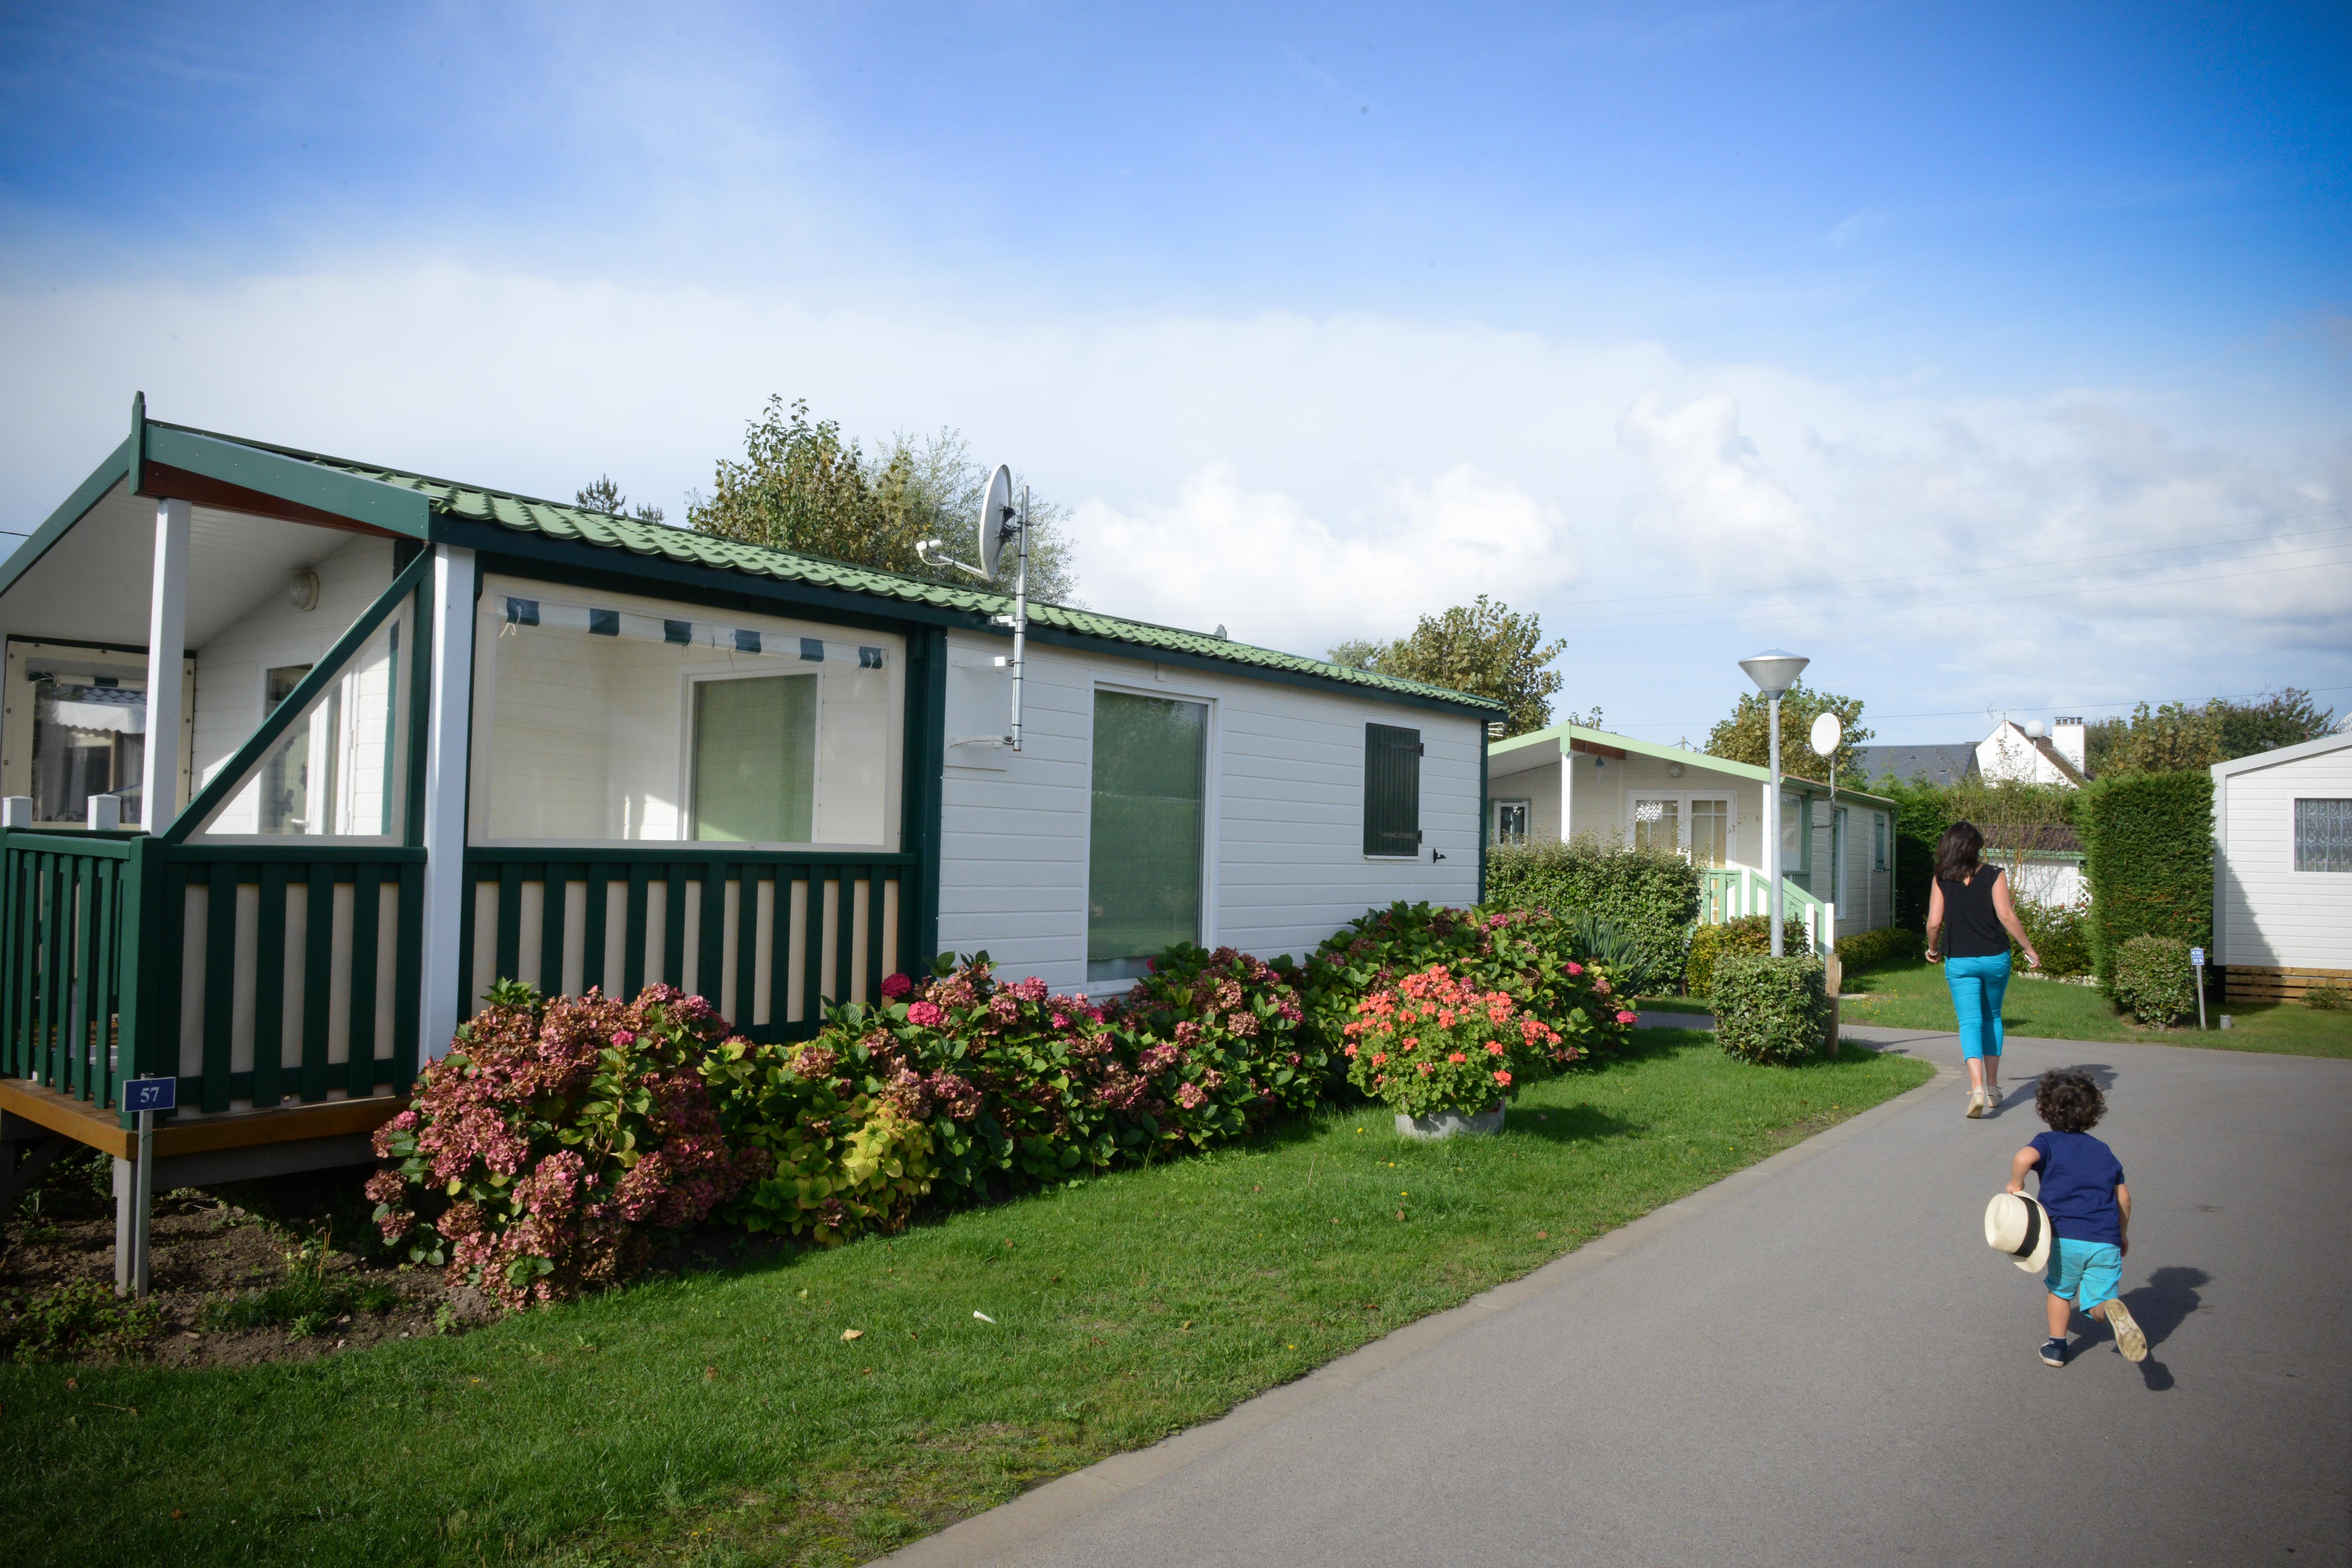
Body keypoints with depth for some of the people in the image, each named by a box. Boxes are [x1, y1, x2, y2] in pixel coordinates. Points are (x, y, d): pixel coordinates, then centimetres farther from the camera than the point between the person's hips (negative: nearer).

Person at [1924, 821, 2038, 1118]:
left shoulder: (1942, 880, -2)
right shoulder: (1994, 876, -4)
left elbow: (1934, 923, -6)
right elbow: (2006, 916, -13)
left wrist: (1933, 949, 13)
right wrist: (2030, 950, -3)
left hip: (1959, 961, -1)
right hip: (1995, 958, 1)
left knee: (1970, 1022, -1)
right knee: (1992, 1018, 18)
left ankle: (1978, 1088, -20)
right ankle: (1992, 1087, 24)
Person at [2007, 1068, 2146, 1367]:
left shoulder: (2049, 1142, 2)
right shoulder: (2104, 1151, 16)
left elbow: (2024, 1158, -22)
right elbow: (2123, 1197, 17)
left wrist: (2015, 1185, -5)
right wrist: (2123, 1234, 31)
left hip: (2066, 1238, -2)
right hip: (2106, 1241, 2)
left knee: (2061, 1291, 20)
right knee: (2097, 1302, 7)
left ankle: (2056, 1346, 25)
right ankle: (2113, 1311, -25)